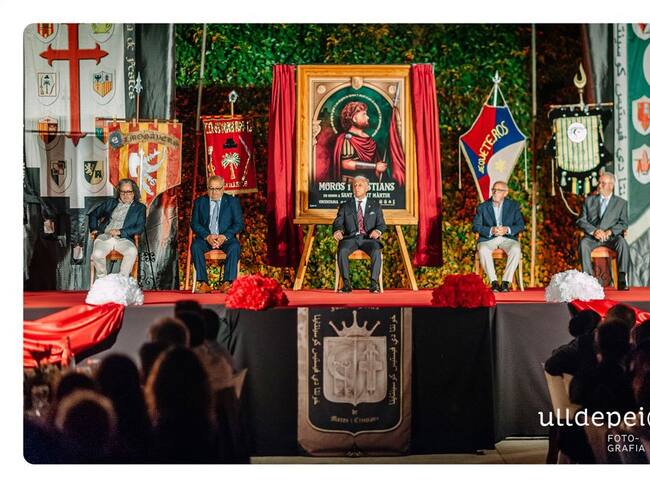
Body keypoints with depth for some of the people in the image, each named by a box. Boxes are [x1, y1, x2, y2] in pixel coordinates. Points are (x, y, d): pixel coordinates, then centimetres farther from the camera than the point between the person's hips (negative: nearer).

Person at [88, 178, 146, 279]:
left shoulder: (140, 208, 15)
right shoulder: (110, 203, 23)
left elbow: (140, 228, 2)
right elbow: (93, 214, 29)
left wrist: (120, 232, -8)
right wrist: (94, 229, 10)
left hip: (123, 238, -1)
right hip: (104, 236, 1)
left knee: (132, 251, -36)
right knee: (97, 254, -32)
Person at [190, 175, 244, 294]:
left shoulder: (233, 202, 6)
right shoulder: (199, 202, 10)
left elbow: (239, 224, -1)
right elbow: (194, 224, 3)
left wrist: (224, 236, -18)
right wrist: (207, 236, -16)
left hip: (226, 238, -1)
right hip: (205, 237, 1)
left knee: (235, 247, -33)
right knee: (195, 246, -31)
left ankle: (227, 283, -34)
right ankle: (203, 283, -31)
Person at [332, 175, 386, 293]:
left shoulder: (375, 205, 16)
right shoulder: (345, 206, 17)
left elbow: (382, 224, 11)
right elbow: (338, 223, 7)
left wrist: (377, 231, -14)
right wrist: (338, 230, -18)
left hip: (369, 238, 0)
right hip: (350, 238, 0)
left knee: (376, 251, -34)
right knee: (342, 251, -33)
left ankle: (374, 283, -30)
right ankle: (346, 284, -28)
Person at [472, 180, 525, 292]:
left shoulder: (513, 205, 7)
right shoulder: (482, 207, 6)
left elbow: (520, 225, 2)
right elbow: (476, 226, -1)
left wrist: (507, 229, -19)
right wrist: (491, 230, -20)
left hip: (508, 238, 0)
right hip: (488, 239, 0)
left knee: (516, 250, -32)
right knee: (483, 251, -34)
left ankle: (506, 282, -25)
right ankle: (494, 282, -24)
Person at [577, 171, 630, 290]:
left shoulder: (621, 203, 13)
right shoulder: (589, 200, 16)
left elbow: (623, 224, 4)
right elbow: (581, 221, 7)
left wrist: (609, 232, -15)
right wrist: (594, 231, -12)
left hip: (611, 237, -1)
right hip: (592, 236, 1)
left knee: (622, 243, -34)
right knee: (584, 243, -33)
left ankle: (622, 280, -37)